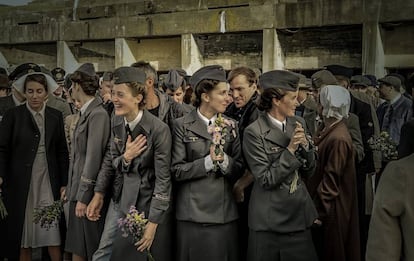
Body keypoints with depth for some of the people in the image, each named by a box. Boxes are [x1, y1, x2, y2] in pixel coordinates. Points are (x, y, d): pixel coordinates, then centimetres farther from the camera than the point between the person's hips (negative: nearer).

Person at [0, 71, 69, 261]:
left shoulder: (56, 116, 6)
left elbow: (62, 152, 8)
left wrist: (64, 183, 5)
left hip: (48, 181, 1)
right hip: (20, 182, -1)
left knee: (53, 232, -1)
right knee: (21, 231, 5)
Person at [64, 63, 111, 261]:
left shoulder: (98, 114, -16)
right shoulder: (86, 113, 11)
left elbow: (93, 157, -18)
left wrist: (84, 197, -18)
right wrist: (71, 189, 15)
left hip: (88, 192, -8)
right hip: (78, 190, 8)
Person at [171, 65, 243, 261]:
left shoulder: (230, 126, 7)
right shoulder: (182, 125, -3)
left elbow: (239, 169, 5)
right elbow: (177, 170, -8)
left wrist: (224, 160, -14)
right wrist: (208, 161, -18)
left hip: (224, 211, 3)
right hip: (192, 213, -3)